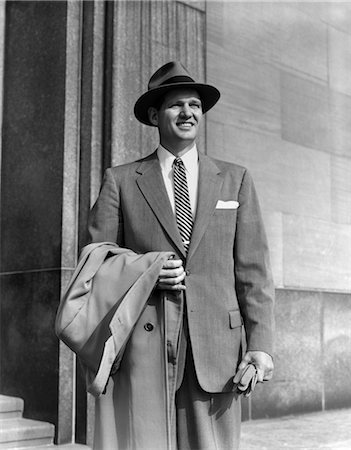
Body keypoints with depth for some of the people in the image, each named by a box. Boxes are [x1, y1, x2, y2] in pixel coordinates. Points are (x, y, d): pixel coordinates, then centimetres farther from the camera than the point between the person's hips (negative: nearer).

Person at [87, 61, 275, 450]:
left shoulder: (235, 180, 13)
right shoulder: (120, 181, 9)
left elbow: (252, 269, 8)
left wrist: (260, 344, -2)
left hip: (216, 348, 1)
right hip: (143, 345, -1)